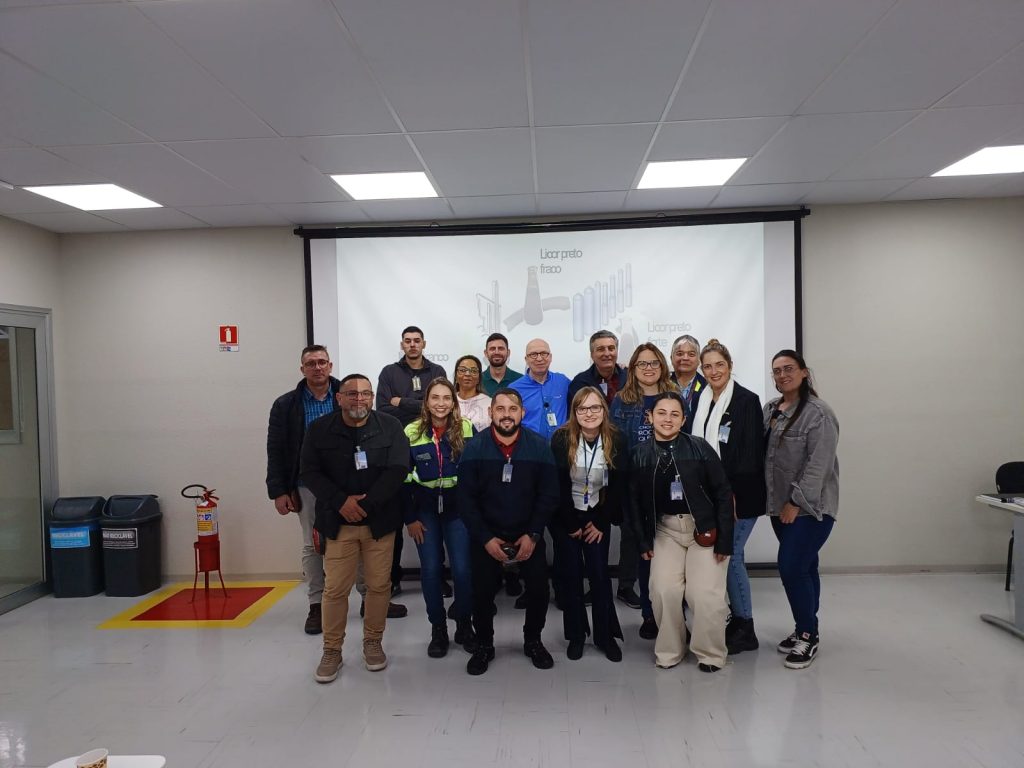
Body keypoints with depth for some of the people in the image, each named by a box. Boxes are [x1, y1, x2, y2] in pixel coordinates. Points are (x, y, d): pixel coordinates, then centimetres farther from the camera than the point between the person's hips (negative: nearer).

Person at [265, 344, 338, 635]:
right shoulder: (286, 405, 1)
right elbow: (276, 451, 2)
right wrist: (278, 491, -3)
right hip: (308, 486, 1)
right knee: (312, 546, 10)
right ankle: (317, 606, 22)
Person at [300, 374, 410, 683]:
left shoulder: (390, 426, -4)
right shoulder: (319, 430, -1)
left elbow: (398, 469, -9)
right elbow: (309, 472, -3)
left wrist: (366, 503, -16)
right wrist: (341, 501, -16)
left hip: (379, 521, 0)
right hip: (338, 522, 0)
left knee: (379, 585, 7)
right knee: (335, 588, 4)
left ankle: (373, 642, 27)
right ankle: (331, 651, 20)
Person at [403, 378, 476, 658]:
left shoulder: (467, 429, -6)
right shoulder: (412, 433, -5)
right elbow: (403, 478, -1)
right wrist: (410, 518, -3)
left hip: (458, 508, -1)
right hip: (425, 511, 1)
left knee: (462, 570, -4)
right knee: (430, 570, 4)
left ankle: (464, 626, 19)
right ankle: (438, 629, 21)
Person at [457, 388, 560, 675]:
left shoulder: (540, 447, -9)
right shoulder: (474, 448, -10)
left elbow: (548, 495, -6)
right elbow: (466, 498, -9)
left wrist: (533, 535, -13)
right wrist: (486, 538, -14)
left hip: (528, 535, 1)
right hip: (486, 537, 0)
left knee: (539, 588, 5)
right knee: (482, 592, 8)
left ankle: (533, 641, 31)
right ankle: (484, 646, 32)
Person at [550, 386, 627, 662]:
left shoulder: (616, 440, -10)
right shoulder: (561, 439, -16)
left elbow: (619, 486, -5)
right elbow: (557, 486, -13)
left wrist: (600, 523, -6)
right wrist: (572, 525, -10)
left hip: (598, 517, 1)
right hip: (565, 518, -1)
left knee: (599, 574, 1)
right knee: (571, 575, 4)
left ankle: (606, 635, 16)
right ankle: (576, 635, 18)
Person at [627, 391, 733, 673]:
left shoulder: (700, 447, -9)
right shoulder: (640, 454, -1)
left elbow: (723, 493, -6)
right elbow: (634, 501, 6)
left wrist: (724, 539, -9)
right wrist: (644, 541, 2)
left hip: (704, 528, -2)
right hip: (665, 529, 2)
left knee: (705, 594, -9)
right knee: (664, 590, -11)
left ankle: (710, 653, 17)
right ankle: (669, 649, 14)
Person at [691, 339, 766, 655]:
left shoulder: (747, 400, -10)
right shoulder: (701, 400, 9)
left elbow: (751, 452, -14)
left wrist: (734, 494, -18)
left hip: (739, 495, -6)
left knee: (731, 555, -3)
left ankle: (745, 630, 11)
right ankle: (737, 618, 25)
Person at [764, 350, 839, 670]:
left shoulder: (818, 413, -13)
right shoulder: (770, 409, 10)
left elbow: (818, 464, -17)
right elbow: (763, 454, 13)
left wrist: (797, 502, -17)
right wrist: (779, 502, 8)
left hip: (811, 508, -7)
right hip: (781, 506, 7)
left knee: (791, 567, -10)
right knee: (803, 567, 16)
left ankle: (808, 636, 8)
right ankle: (804, 631, 27)